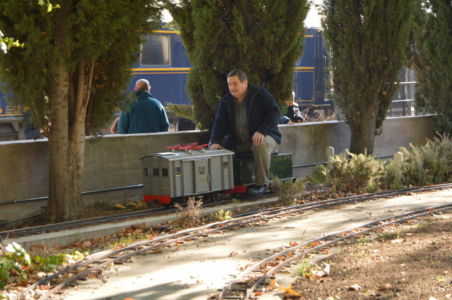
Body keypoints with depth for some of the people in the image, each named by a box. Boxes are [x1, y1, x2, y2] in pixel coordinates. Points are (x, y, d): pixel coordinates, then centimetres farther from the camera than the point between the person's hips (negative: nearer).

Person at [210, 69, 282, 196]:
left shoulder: (260, 94, -7)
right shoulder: (225, 101, 5)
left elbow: (275, 112, -15)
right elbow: (219, 123, -2)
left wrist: (262, 131, -30)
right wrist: (215, 141, -22)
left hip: (262, 136, -5)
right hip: (237, 141, 5)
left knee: (261, 145, -39)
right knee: (215, 148, -14)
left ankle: (262, 184, -27)